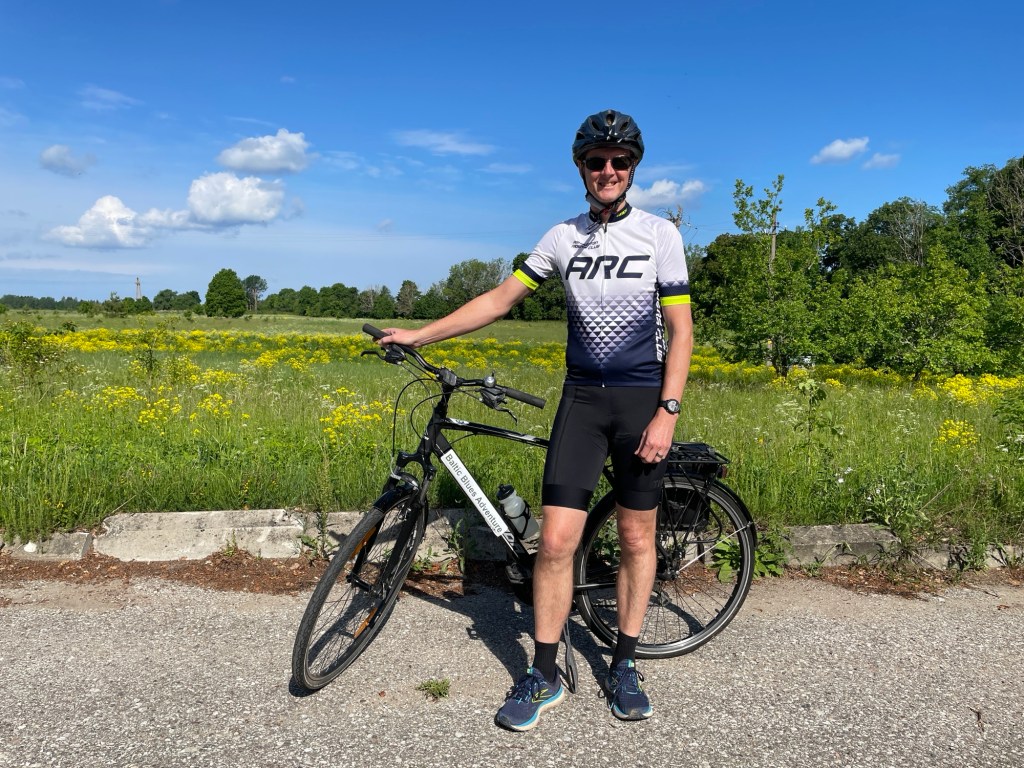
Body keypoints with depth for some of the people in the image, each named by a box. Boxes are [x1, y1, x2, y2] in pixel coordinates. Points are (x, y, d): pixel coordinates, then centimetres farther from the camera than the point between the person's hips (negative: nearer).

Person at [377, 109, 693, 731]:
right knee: (556, 539, -4)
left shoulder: (660, 234, -2)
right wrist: (419, 335, 3)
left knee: (637, 536, 7)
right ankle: (545, 677, 10)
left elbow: (680, 330, -4)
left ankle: (625, 665, 25)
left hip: (643, 400, -1)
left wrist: (667, 412, -14)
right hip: (582, 399, 2)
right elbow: (500, 299, 7)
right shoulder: (564, 237, 5)